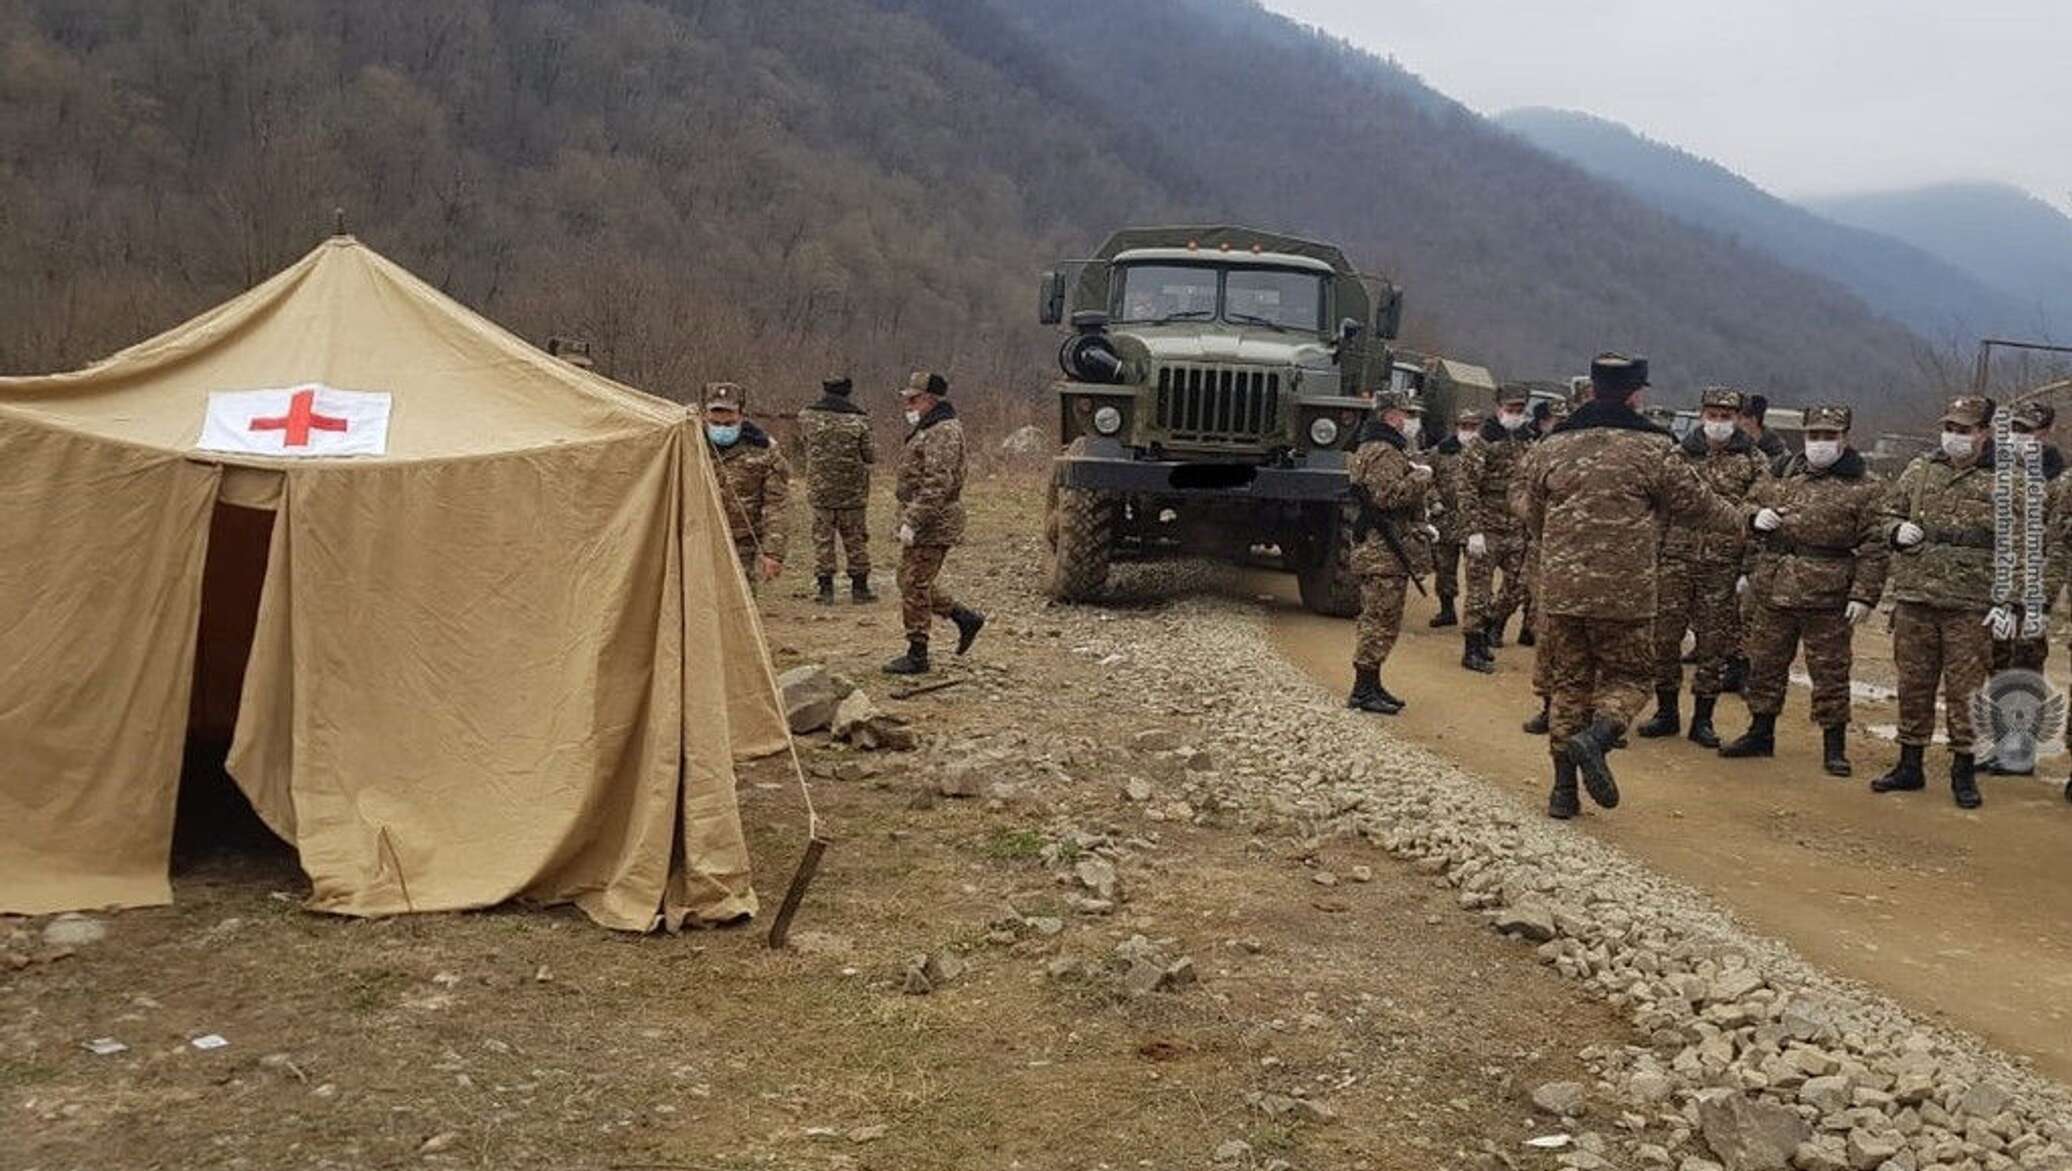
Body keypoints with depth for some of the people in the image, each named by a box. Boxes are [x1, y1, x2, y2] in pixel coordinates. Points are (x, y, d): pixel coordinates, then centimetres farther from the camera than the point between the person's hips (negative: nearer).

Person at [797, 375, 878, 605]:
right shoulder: (858, 420, -9)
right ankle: (859, 588, 14)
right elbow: (870, 457, -3)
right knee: (855, 540, 10)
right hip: (852, 491, -1)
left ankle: (826, 589, 7)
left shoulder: (807, 417, -4)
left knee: (823, 539, 8)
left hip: (820, 489, 1)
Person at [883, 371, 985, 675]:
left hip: (932, 525, -11)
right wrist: (909, 520, 24)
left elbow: (938, 484, -25)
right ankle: (966, 619, 24)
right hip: (921, 523, 11)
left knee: (915, 585, -6)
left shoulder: (944, 433, -17)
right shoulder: (927, 430, 18)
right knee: (914, 582, 15)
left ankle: (917, 655, 2)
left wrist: (912, 522, -27)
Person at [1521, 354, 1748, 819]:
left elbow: (1532, 518, 17)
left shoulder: (1555, 446, 7)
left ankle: (1563, 789, 12)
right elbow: (1696, 504, 2)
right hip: (1624, 592, -4)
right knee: (1627, 677, 11)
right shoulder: (1652, 449, -6)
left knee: (1568, 683, 12)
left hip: (1560, 589, 4)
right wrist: (1739, 518, 23)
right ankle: (1594, 739, -17)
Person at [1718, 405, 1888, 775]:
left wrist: (1864, 594, -13)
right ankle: (1760, 733, 27)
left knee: (1829, 672, 3)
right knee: (1765, 664, 13)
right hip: (1771, 589, 5)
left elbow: (1874, 546, -7)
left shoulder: (1866, 485, -4)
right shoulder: (1781, 473, 11)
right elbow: (1752, 506, 25)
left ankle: (1834, 746, 13)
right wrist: (1756, 516, 1)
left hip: (1826, 597, -5)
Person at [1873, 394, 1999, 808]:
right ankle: (1910, 765, 20)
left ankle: (1964, 770, 12)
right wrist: (1898, 530, -3)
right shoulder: (1919, 471, 9)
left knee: (1965, 690, 0)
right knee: (1913, 685, 10)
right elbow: (1890, 511, 21)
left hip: (1970, 606, -3)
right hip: (1915, 598, 4)